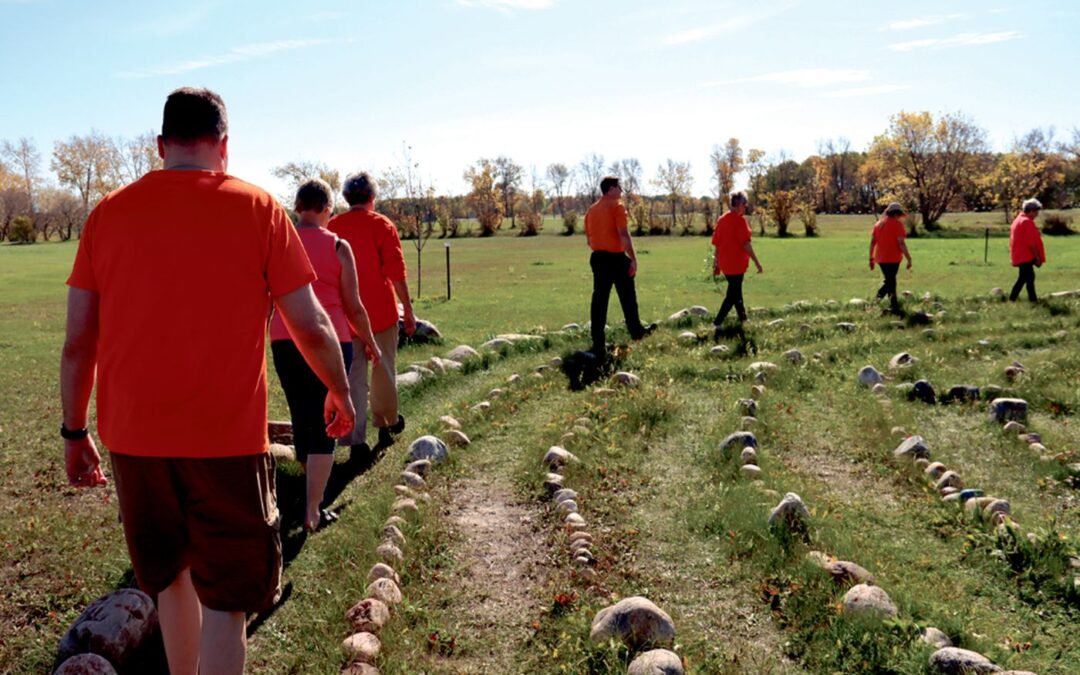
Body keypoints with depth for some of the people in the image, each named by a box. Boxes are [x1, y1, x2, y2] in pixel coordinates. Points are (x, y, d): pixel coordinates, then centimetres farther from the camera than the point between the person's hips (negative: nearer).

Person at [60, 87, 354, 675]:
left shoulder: (109, 213, 3)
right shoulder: (257, 208, -4)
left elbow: (78, 340, 4)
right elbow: (311, 326, -3)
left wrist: (74, 432, 14)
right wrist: (339, 391, 14)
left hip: (133, 435, 4)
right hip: (226, 438, -4)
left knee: (171, 576, 23)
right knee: (225, 598, 5)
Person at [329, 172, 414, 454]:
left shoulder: (332, 227, 2)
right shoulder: (382, 225, -6)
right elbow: (396, 271, -10)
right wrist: (408, 308, -4)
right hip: (380, 311, -2)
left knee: (352, 375, 4)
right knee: (383, 370, 15)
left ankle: (356, 440, 1)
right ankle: (387, 423, 32)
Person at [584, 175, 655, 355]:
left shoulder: (591, 210, 12)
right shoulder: (617, 206, -9)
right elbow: (623, 234, -17)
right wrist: (633, 258, -16)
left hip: (597, 258, 6)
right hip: (616, 258, -6)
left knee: (599, 300, 4)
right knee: (627, 297, 11)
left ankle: (598, 345, 2)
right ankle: (636, 331, 27)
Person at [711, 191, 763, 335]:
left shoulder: (721, 219, 8)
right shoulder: (740, 220, -14)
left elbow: (716, 243, 11)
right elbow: (746, 244, -19)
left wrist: (717, 265, 17)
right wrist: (757, 262, -14)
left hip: (724, 264, 8)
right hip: (736, 264, -8)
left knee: (735, 291, 20)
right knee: (732, 295, -1)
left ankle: (742, 318, 31)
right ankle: (717, 323, -6)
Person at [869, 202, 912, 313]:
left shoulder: (878, 224, 10)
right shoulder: (897, 224, -9)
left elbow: (872, 242, 10)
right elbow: (901, 243, -15)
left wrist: (871, 259, 15)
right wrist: (909, 259, -10)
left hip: (880, 258, 7)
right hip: (893, 258, -7)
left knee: (890, 281, 17)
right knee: (890, 282, -1)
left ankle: (894, 305, 22)